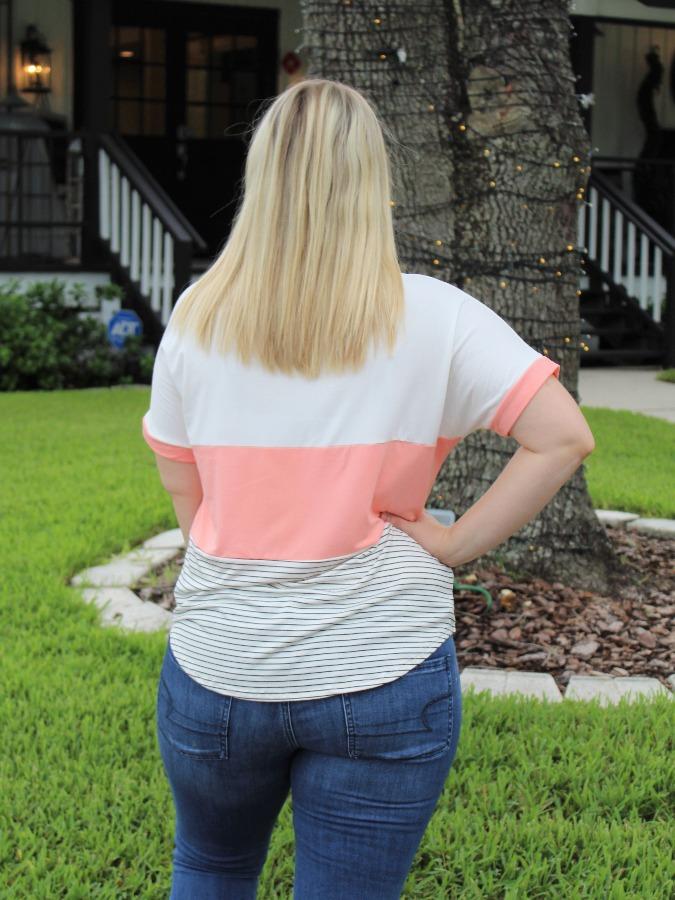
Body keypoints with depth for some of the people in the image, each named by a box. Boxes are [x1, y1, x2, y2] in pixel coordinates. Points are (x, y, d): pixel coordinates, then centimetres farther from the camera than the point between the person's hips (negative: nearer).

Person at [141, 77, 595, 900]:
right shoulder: (433, 318, -10)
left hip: (218, 670, 2)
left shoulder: (199, 315, -3)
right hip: (385, 677, -2)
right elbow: (564, 437, -15)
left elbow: (182, 488, 3)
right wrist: (456, 543, -8)